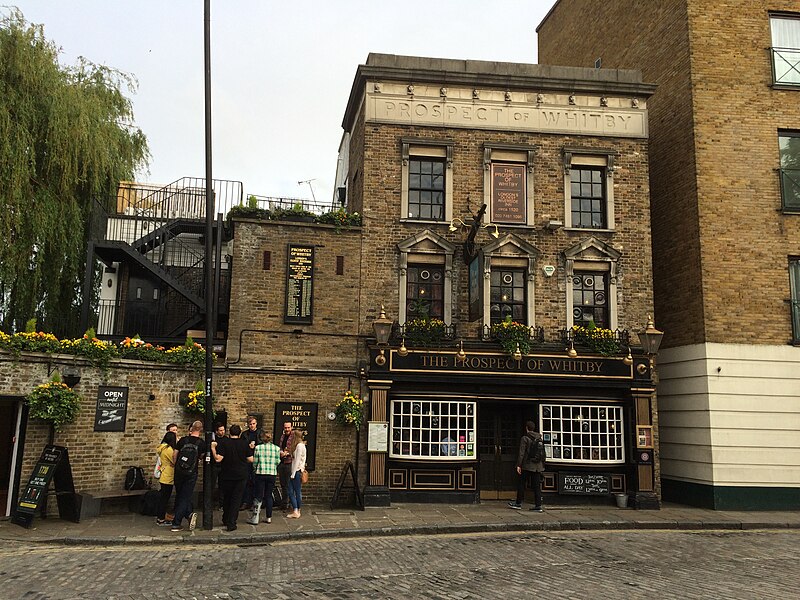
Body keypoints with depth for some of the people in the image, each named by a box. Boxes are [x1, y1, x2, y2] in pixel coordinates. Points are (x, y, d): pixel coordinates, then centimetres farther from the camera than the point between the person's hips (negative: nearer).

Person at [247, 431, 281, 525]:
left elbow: (255, 462, -1)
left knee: (258, 496, 3)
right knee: (269, 496, 12)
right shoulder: (276, 448, 0)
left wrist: (255, 469, 19)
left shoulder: (258, 448, -6)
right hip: (272, 474, 2)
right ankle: (269, 517, 14)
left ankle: (255, 518, 1)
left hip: (261, 474, -2)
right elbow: (278, 462, 3)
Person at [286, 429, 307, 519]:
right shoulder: (298, 445, 16)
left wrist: (293, 473, -15)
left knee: (298, 492, -3)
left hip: (297, 471, -9)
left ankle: (296, 512, 1)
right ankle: (295, 511, 8)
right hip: (294, 472, 9)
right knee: (291, 492, 5)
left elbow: (297, 460, -16)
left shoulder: (300, 445, -13)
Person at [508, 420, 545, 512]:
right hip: (538, 466, 5)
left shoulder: (525, 438, -8)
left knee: (521, 484, 6)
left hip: (527, 466, -5)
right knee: (537, 486, 6)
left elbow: (521, 453, -12)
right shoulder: (539, 439, 8)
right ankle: (538, 505, 4)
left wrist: (518, 465, -9)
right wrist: (542, 465, 19)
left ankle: (519, 503, 12)